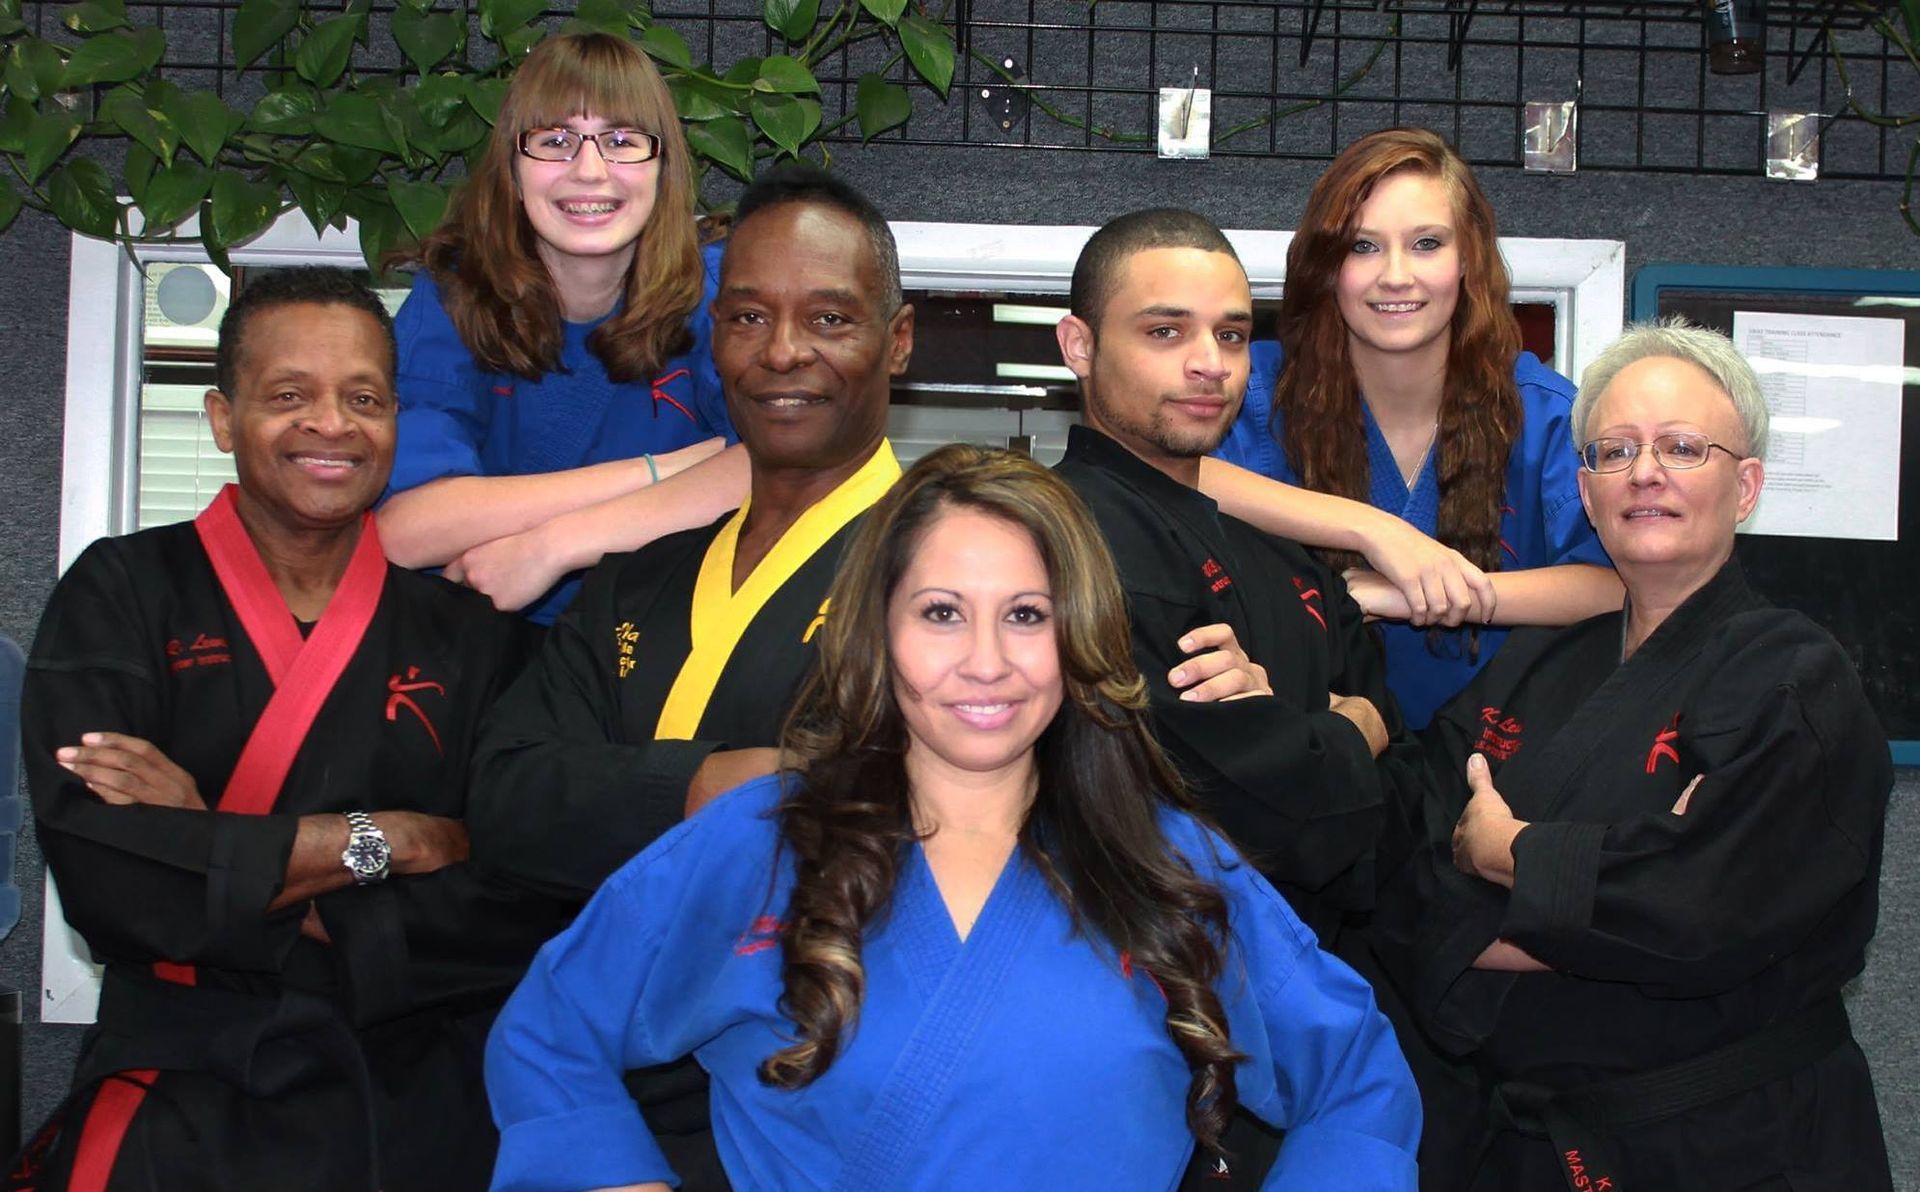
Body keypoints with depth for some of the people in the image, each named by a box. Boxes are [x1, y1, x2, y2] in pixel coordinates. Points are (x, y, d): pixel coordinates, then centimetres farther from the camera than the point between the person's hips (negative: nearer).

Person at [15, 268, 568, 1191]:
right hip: (191, 1087, -2)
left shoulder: (466, 633, 10)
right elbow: (98, 871, -9)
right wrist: (382, 841, -6)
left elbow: (525, 914, -2)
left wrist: (214, 860, -8)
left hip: (429, 1082, 2)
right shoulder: (122, 594, 6)